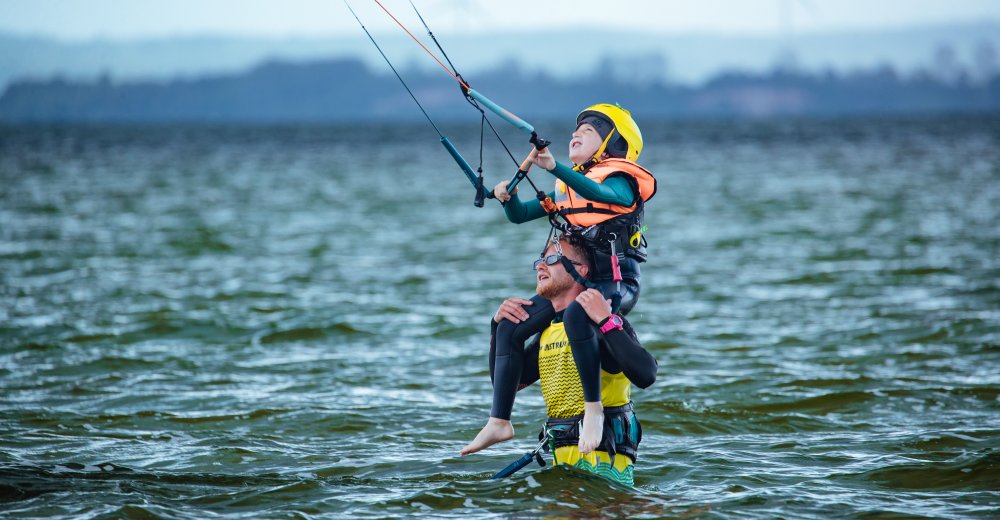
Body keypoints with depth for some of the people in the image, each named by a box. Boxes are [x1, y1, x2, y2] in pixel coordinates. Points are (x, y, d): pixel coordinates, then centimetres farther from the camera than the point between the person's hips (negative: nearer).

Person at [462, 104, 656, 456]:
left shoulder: (620, 181, -6)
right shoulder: (568, 185, 17)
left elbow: (599, 193, -31)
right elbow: (519, 214, 17)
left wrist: (554, 168, -43)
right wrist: (507, 197, -6)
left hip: (617, 283, -8)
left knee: (575, 316, -39)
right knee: (510, 327, -1)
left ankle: (593, 408, -33)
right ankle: (499, 423, 2)